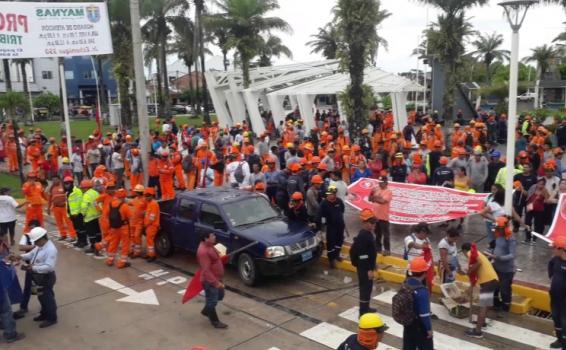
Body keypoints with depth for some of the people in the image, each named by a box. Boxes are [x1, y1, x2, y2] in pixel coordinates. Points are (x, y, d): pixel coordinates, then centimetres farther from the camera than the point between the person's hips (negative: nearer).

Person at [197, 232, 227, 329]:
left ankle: (206, 311, 44)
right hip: (210, 281, -10)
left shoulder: (209, 246, 3)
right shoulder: (203, 251, -29)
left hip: (216, 278, 10)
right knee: (212, 301, 6)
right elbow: (206, 270, -30)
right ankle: (215, 322, 22)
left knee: (220, 296, 25)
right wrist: (216, 282, -29)